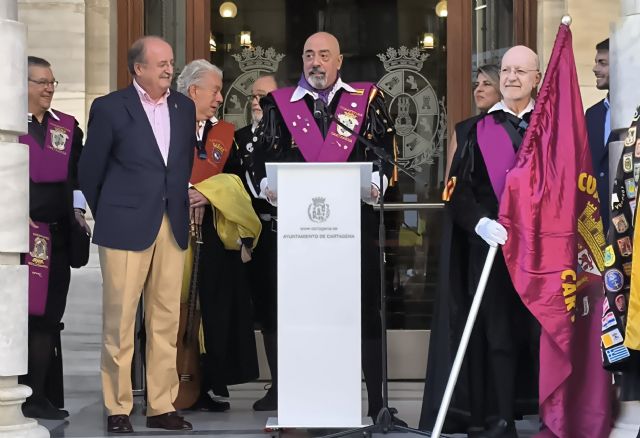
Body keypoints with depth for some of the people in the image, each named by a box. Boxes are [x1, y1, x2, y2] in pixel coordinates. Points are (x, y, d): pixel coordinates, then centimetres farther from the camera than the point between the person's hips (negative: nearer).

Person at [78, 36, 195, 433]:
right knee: (120, 320, -1)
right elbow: (90, 171, 3)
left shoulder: (184, 107, 10)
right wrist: (108, 216, 9)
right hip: (126, 227, -4)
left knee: (166, 319, 6)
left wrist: (180, 207, 12)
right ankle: (118, 409, 7)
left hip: (172, 226, 4)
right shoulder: (109, 108, -3)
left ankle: (162, 406, 14)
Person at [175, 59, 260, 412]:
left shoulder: (222, 134, 16)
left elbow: (234, 179, 5)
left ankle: (208, 385, 6)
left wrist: (208, 193, -11)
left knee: (212, 311, 1)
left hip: (214, 236, 4)